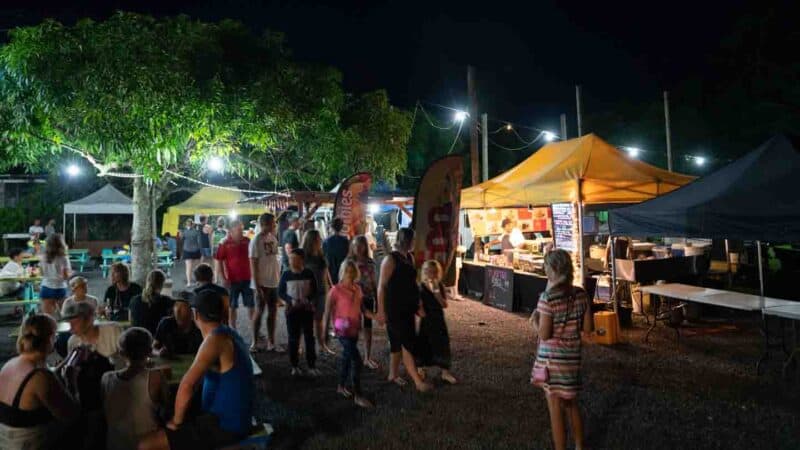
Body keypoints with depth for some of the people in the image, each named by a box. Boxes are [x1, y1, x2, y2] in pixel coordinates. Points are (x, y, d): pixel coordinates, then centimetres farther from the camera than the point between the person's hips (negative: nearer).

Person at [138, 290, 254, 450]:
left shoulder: (215, 339, -21)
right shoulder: (228, 333, 9)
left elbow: (187, 385, -28)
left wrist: (177, 420, -14)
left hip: (224, 426, -10)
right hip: (232, 419, 10)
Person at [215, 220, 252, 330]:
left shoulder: (247, 241, 1)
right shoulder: (225, 243, -9)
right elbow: (219, 261, -7)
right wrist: (223, 278, -11)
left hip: (247, 278, 3)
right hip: (232, 280, -3)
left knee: (251, 305, 9)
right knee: (232, 306, 9)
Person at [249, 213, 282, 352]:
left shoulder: (272, 237, 7)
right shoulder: (256, 240, -13)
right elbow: (253, 264, -14)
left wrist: (280, 277, 11)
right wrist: (257, 286, -17)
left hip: (273, 281, 6)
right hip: (262, 283, -6)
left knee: (273, 312, 10)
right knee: (259, 312, 4)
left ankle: (271, 342, 19)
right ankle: (255, 342, 18)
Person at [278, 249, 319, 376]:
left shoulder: (309, 274, -4)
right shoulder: (286, 275, -4)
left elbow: (315, 290, 3)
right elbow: (280, 292, 0)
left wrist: (308, 298, -16)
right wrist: (291, 300, -16)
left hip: (307, 309, 0)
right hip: (291, 310, 0)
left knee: (309, 337, 3)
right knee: (293, 338, 7)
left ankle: (312, 366, 11)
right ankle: (295, 366, 18)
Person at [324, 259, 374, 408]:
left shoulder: (358, 288, 5)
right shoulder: (336, 290, -13)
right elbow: (328, 311, -8)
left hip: (354, 329, 6)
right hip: (343, 329, -6)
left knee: (347, 358, 19)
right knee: (357, 360, -10)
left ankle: (341, 386, 37)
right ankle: (358, 395, -1)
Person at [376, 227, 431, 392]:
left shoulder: (409, 257, 8)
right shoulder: (391, 259, -16)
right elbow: (381, 287, -15)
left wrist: (418, 305, 16)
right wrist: (381, 311, -16)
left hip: (407, 307, 8)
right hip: (395, 309, -8)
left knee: (398, 342, 16)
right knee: (408, 343, -6)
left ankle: (393, 374, 30)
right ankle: (418, 381, -1)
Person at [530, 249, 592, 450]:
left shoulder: (548, 297, -20)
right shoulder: (581, 294, -2)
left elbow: (544, 334, -18)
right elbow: (587, 328, 3)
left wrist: (534, 321, -1)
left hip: (552, 357, -6)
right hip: (573, 356, 6)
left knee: (556, 409, 7)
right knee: (571, 404, 24)